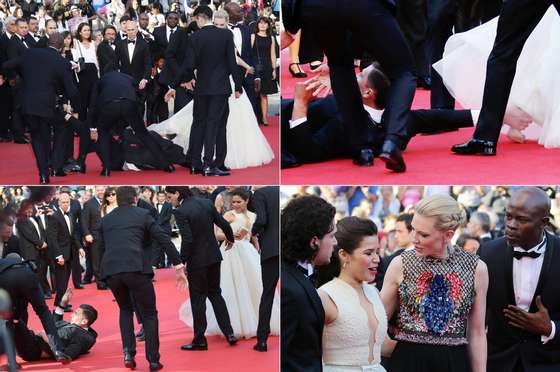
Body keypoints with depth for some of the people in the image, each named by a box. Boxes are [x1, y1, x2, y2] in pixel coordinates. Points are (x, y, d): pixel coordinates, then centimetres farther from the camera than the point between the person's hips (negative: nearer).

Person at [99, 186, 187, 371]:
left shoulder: (105, 219, 23)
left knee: (125, 309, 26)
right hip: (136, 268, -3)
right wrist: (179, 267, 4)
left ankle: (128, 352, 9)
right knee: (149, 314, 11)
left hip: (110, 270, 3)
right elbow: (164, 240, 3)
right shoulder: (142, 214, 12)